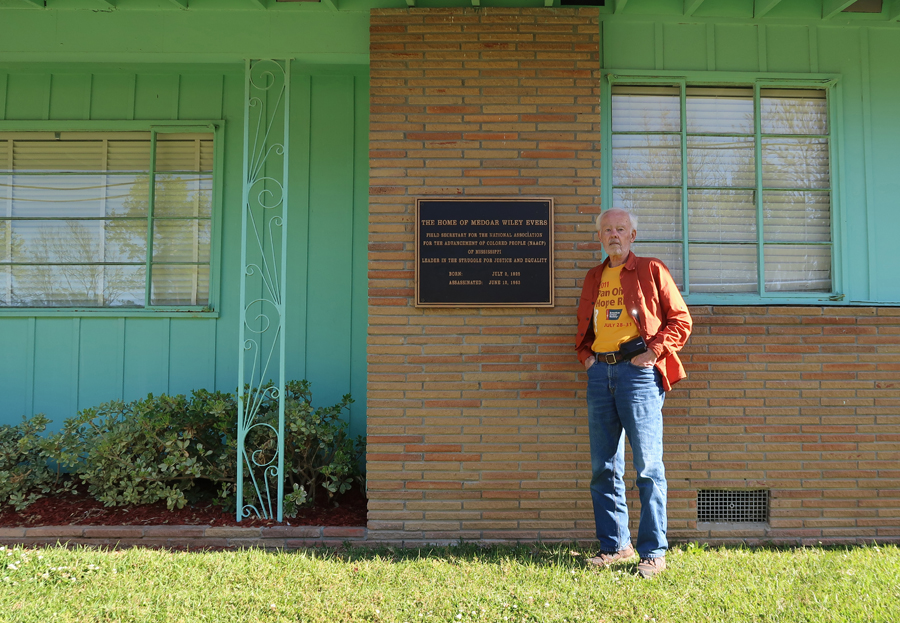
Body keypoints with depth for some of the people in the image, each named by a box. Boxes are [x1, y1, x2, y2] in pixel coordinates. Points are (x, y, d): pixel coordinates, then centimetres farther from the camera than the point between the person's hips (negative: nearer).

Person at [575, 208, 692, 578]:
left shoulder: (651, 270, 4)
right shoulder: (593, 278, 19)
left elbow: (680, 319, 1)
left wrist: (653, 353, -9)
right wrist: (584, 354, 11)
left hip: (638, 371, -5)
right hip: (600, 372, 5)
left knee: (647, 466, -4)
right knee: (604, 467, 8)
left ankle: (653, 552, 5)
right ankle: (615, 545, 19)